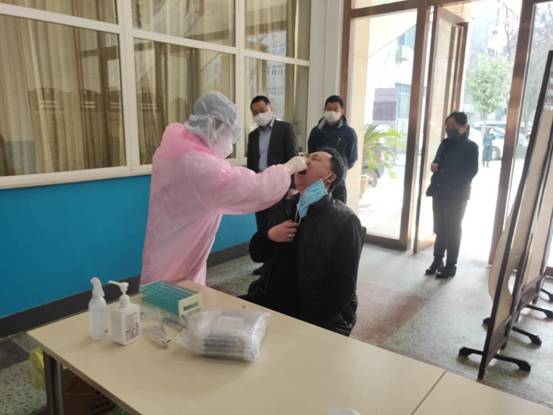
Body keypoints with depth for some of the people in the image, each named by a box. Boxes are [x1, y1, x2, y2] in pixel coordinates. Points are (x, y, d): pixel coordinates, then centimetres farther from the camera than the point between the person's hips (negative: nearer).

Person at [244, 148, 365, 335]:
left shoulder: (344, 221, -9)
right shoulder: (282, 207, 8)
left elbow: (342, 288, -12)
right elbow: (257, 255, 13)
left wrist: (302, 320, -19)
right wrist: (269, 236, -8)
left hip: (319, 316, -5)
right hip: (272, 301, 5)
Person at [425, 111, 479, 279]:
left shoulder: (471, 147, -6)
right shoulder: (445, 143, 10)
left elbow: (471, 172, -9)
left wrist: (444, 171, -16)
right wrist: (434, 166, -5)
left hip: (456, 195, -5)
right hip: (439, 192, 5)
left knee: (452, 230, 3)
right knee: (439, 228, 11)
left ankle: (451, 266, 12)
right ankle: (437, 260, 22)